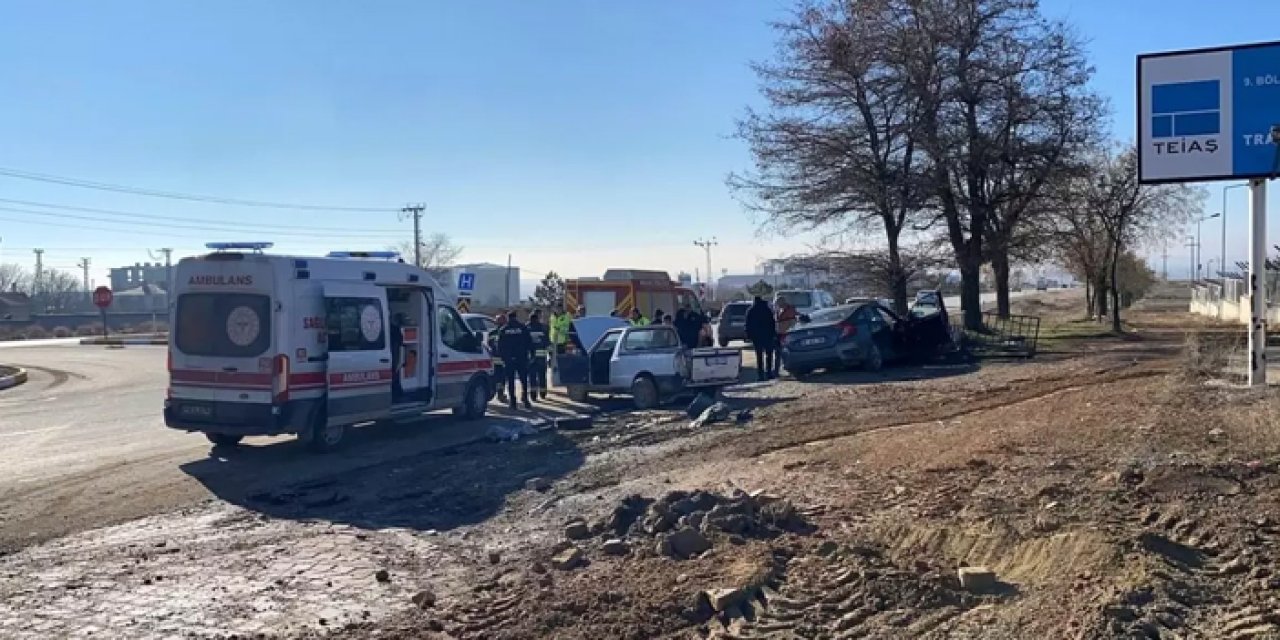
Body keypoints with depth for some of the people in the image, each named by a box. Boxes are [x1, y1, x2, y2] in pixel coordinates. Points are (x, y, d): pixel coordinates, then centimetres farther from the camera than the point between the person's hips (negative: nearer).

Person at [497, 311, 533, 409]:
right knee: (524, 379, 7)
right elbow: (529, 343, -1)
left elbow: (499, 346, 4)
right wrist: (532, 353, 4)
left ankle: (512, 401, 2)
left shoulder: (502, 330, 4)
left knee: (510, 380, 4)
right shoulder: (523, 328, 0)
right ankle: (525, 399, 0)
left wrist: (502, 357, 11)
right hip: (522, 358, -1)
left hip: (508, 359, 1)